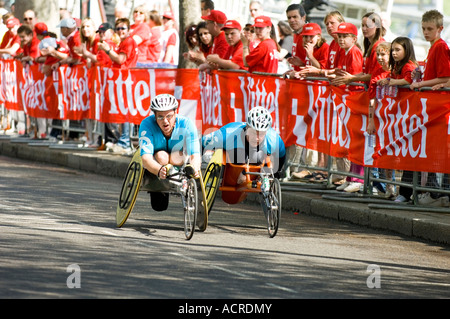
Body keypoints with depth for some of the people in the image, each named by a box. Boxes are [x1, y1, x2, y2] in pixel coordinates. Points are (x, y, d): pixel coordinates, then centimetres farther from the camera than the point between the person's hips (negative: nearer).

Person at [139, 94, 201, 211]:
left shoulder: (186, 124, -26)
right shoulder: (147, 124, -29)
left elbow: (195, 155, -34)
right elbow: (146, 158, -39)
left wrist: (194, 168, -59)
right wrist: (160, 171, -62)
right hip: (154, 166, -1)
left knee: (178, 156, -33)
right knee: (161, 156, -33)